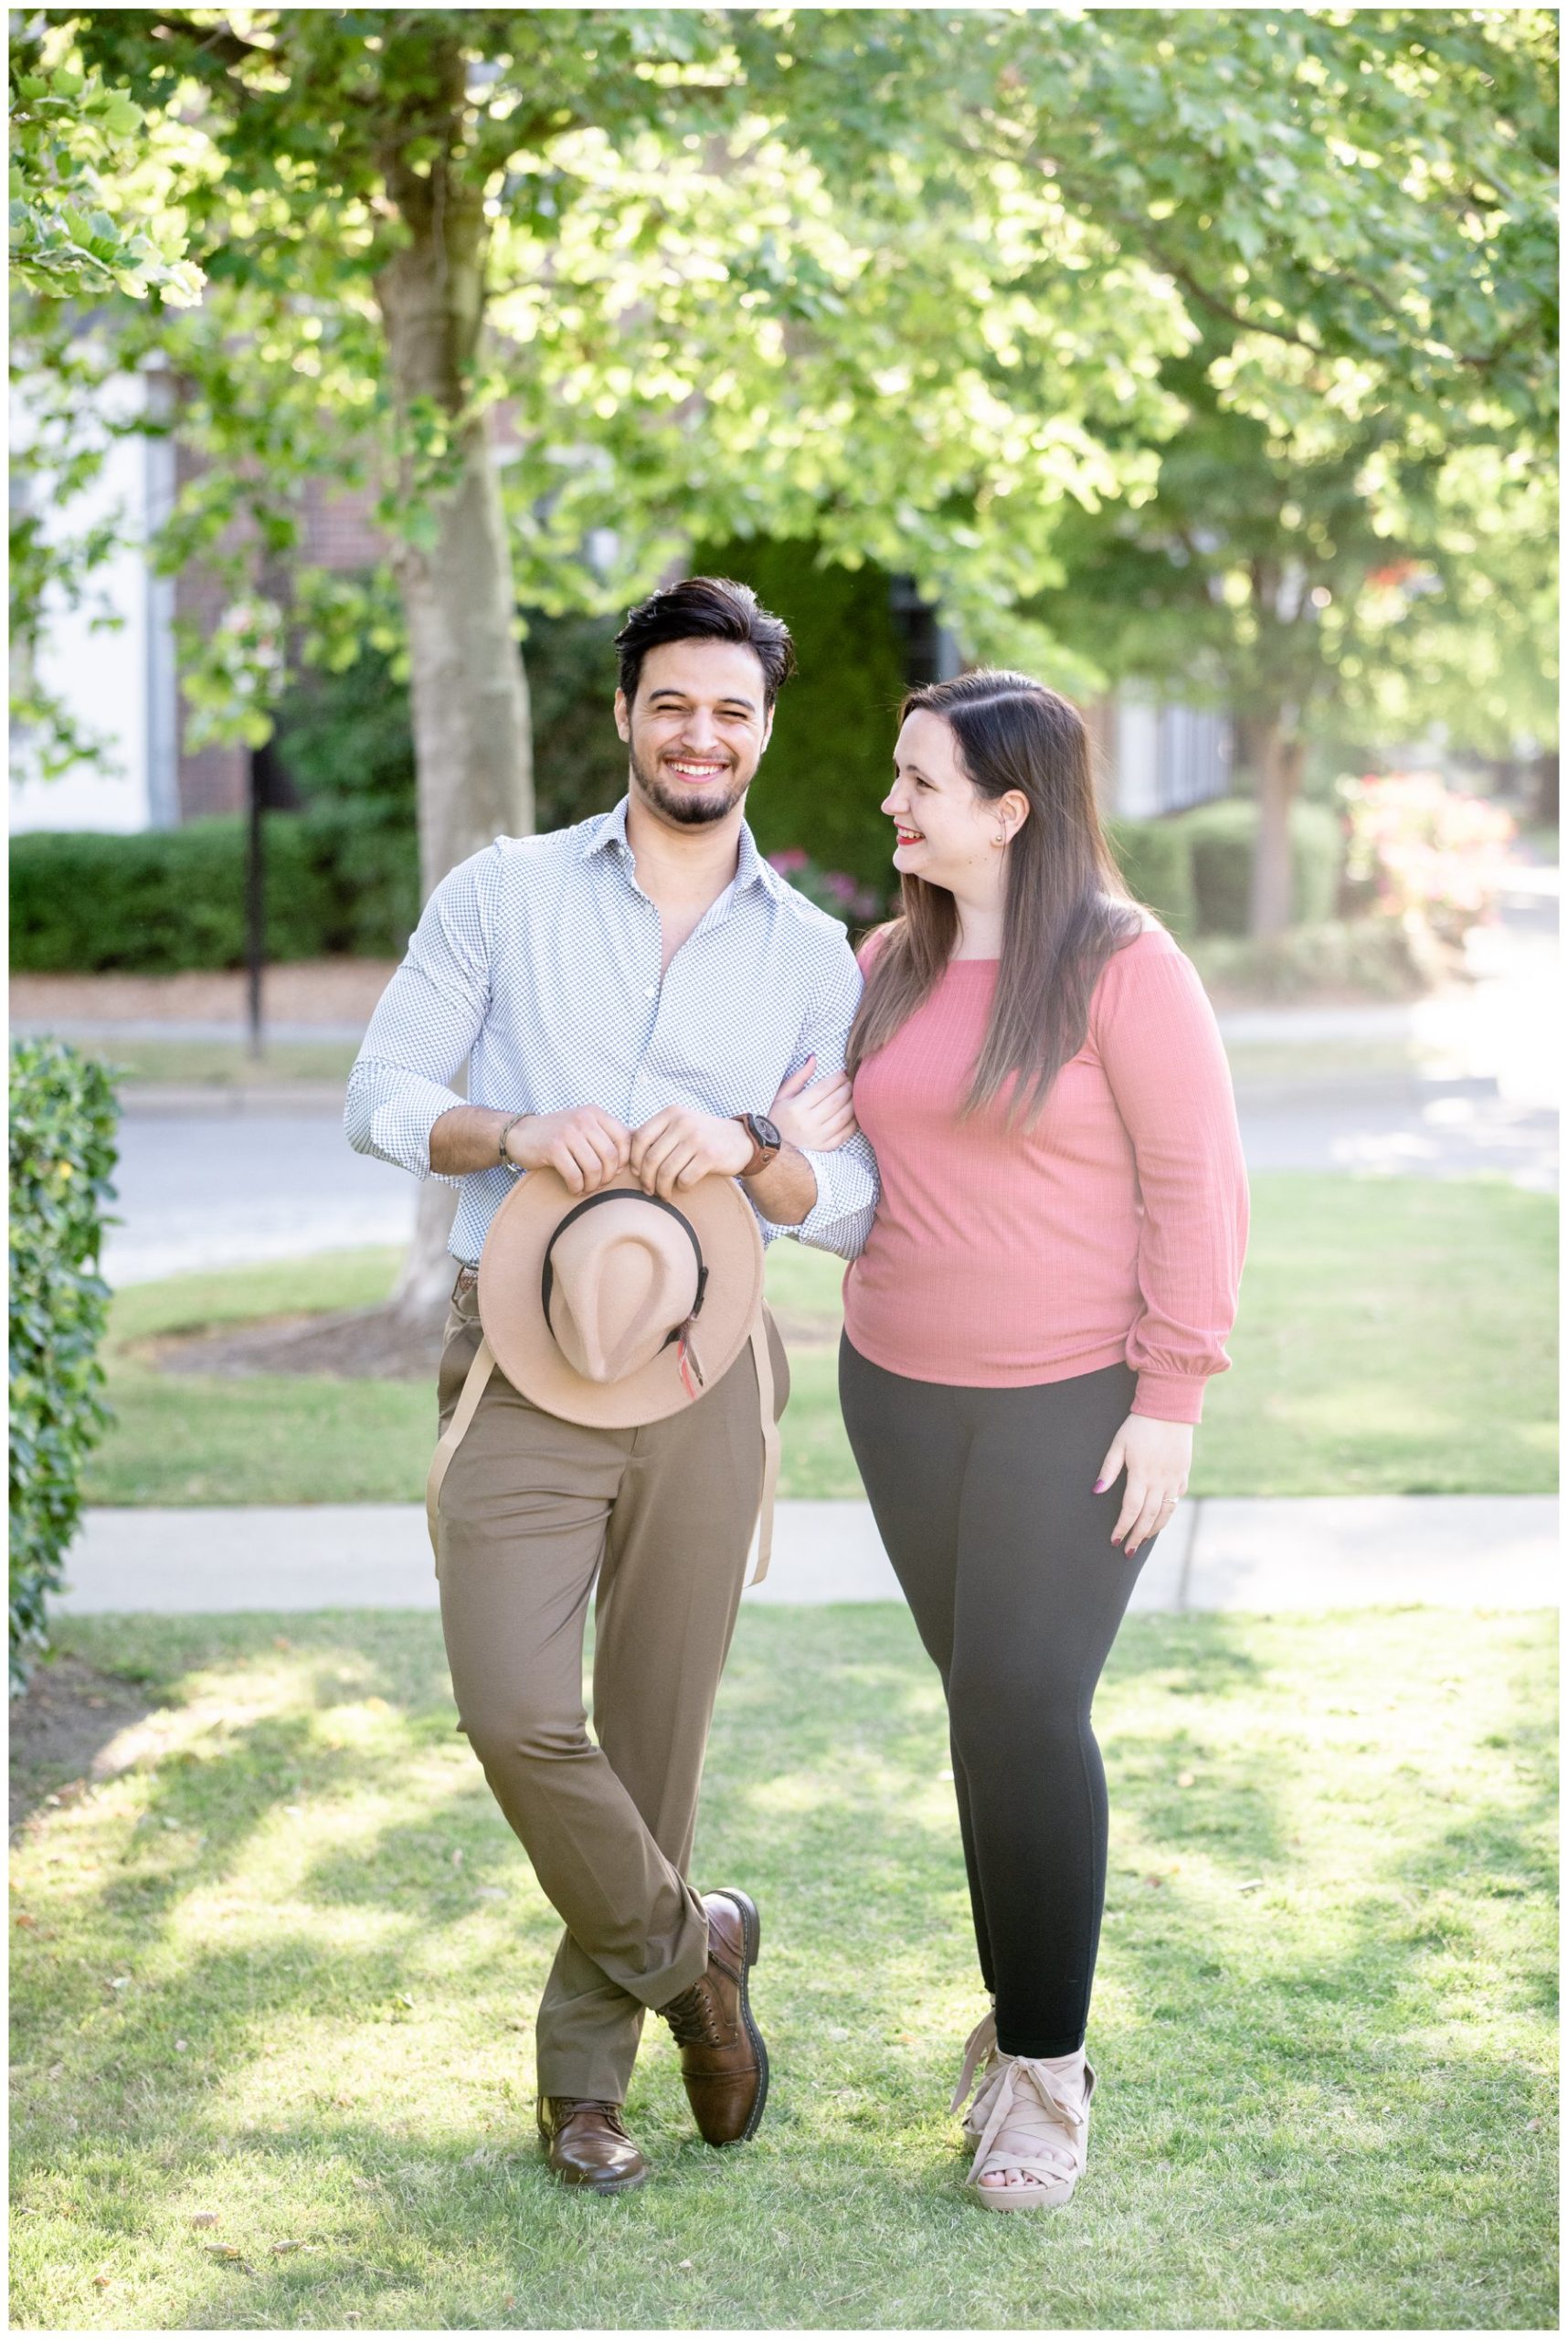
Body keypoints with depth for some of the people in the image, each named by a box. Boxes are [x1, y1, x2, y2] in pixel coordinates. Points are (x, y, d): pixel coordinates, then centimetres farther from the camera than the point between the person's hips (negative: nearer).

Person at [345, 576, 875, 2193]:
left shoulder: (813, 956, 9)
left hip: (704, 1365, 2)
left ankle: (587, 2068, 22)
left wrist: (749, 1149, -16)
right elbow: (377, 1099, 3)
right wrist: (512, 1131, -16)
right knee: (516, 1710, -15)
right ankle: (686, 1951, 11)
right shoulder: (501, 896, 5)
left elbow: (856, 1208, 5)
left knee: (654, 1728, 5)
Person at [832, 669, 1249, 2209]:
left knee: (1026, 1706, -10)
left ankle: (1046, 2074, 0)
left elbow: (1195, 1183, -13)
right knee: (988, 1698, 10)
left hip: (1076, 1400, -6)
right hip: (904, 1389, 6)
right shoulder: (891, 965, 6)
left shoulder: (1121, 967, -13)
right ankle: (1021, 2014, 22)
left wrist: (1173, 1400, -16)